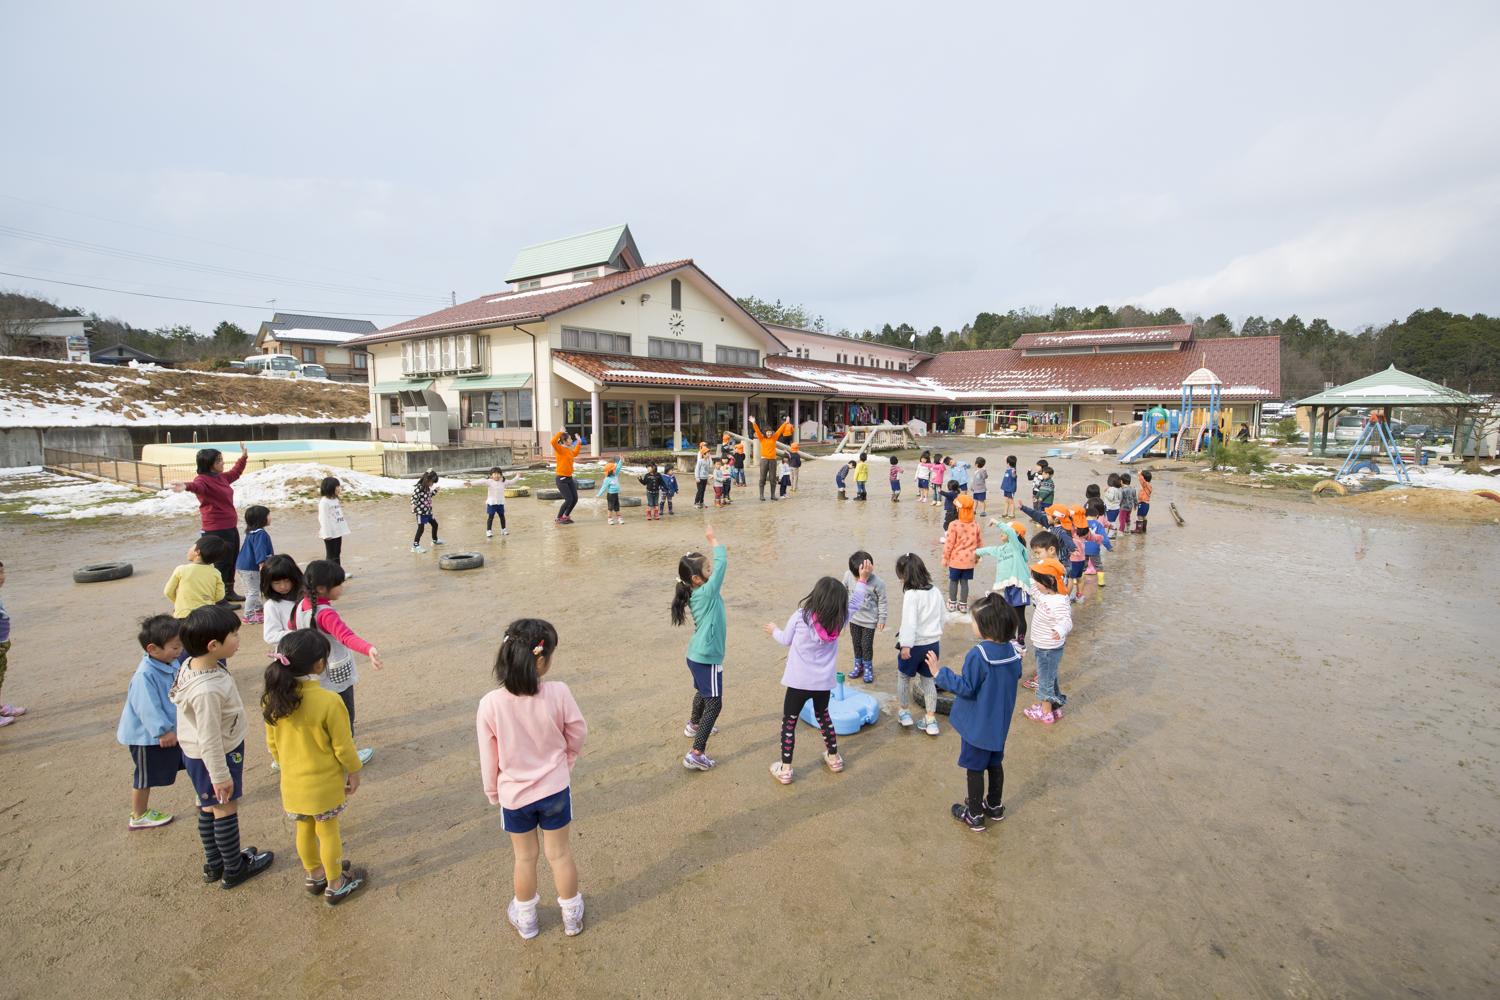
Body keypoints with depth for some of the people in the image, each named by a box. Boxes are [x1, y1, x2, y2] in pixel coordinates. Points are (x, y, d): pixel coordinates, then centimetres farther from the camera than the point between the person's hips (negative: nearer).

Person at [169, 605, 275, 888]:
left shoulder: (192, 666, -7)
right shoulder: (206, 690, -36)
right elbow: (209, 738, -27)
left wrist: (235, 719, 27)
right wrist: (220, 775, -18)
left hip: (196, 755, 9)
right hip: (217, 756, -9)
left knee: (209, 808, 22)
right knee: (225, 809, 9)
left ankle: (214, 864, 41)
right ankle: (234, 869, 28)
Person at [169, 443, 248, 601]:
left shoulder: (222, 477, 13)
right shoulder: (203, 479, -14)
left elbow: (235, 472, 36)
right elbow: (198, 486, -39)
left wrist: (243, 456, 43)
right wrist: (187, 486, -60)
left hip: (231, 526, 9)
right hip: (216, 529, -9)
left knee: (233, 560, 18)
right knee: (223, 563, -7)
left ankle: (229, 592, 33)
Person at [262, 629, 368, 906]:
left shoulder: (272, 699, -12)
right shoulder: (329, 702, -28)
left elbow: (272, 743, 3)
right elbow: (343, 747, -17)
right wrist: (353, 772, -1)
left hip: (292, 781, 5)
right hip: (325, 781, -5)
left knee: (304, 829, 22)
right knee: (327, 831, 12)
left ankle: (314, 875, 43)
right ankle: (335, 886, 29)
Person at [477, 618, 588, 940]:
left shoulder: (490, 704, -24)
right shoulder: (558, 693, -25)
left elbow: (489, 759, -11)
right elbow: (577, 736, -8)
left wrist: (493, 792, 9)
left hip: (513, 794, 0)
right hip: (555, 790, 0)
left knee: (525, 857, 21)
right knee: (559, 853, 20)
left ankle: (525, 919, 44)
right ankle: (571, 916, 40)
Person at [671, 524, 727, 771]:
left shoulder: (699, 594, 2)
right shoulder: (707, 592, -22)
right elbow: (722, 562, -22)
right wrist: (713, 539, -14)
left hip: (696, 656, 10)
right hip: (707, 659, -10)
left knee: (703, 692, 32)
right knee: (713, 703, -4)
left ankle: (693, 725, 57)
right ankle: (696, 754, -3)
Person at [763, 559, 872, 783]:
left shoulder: (800, 616, -17)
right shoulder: (839, 619, -9)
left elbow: (786, 640, 0)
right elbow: (855, 603, 11)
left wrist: (774, 631, 21)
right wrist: (863, 580, 19)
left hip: (799, 682, -4)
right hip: (824, 682, 4)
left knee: (789, 722, 10)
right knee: (823, 715, 28)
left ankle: (785, 769, 15)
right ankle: (833, 757, 40)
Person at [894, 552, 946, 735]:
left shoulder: (911, 595, -21)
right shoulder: (936, 592, 0)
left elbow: (909, 623, -25)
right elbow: (942, 618, 11)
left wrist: (906, 645, -21)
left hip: (915, 644, -6)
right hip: (933, 643, 6)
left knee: (903, 676, 17)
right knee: (928, 680, 17)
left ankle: (905, 713, 30)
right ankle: (931, 720, 21)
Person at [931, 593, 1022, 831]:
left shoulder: (977, 656, -29)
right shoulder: (1012, 651, -8)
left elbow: (966, 688, -24)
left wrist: (940, 673, -18)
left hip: (977, 725, -7)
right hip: (1000, 723, 7)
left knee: (975, 768, 9)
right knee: (995, 764, 23)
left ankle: (975, 815, 22)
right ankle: (994, 807, 39)